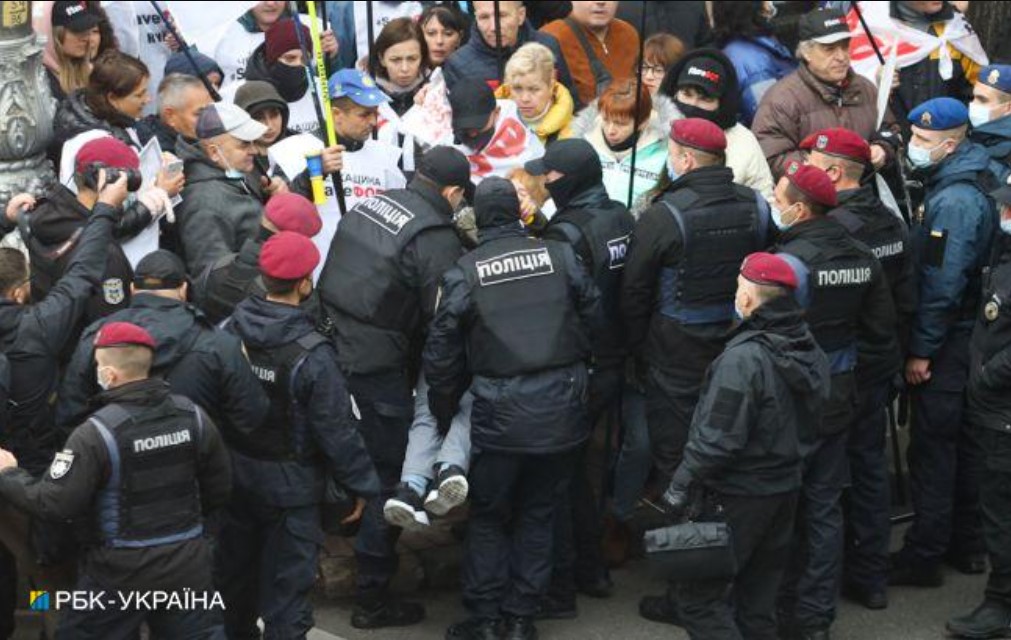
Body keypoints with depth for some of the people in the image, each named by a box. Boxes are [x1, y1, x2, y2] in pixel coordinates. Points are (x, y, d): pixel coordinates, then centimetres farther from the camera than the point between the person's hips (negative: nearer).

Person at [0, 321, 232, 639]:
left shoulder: (97, 431, -19)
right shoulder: (193, 415, -2)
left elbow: (54, 503, -17)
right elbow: (219, 489, 7)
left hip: (122, 572, -4)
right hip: (188, 564, 4)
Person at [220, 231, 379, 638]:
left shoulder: (230, 330, -8)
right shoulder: (311, 355, -24)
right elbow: (336, 430, -19)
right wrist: (361, 483, -6)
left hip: (236, 471, 6)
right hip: (289, 482, -6)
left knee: (235, 568, 23)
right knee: (286, 581, 4)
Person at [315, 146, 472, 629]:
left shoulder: (369, 205, 7)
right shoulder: (437, 239, -14)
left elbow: (335, 277, 12)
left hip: (330, 347, 7)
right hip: (379, 366, -7)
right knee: (388, 476, 6)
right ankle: (372, 598, 12)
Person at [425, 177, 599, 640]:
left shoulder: (465, 273, -5)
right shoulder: (560, 256, -1)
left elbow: (442, 352, -1)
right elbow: (592, 321, 5)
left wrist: (443, 411, 14)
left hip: (501, 415, -2)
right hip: (562, 410, 2)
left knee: (488, 517, 14)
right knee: (537, 514, 16)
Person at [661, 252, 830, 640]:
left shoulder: (743, 357, -22)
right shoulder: (810, 352, 3)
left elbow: (718, 438, -22)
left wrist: (681, 485, -13)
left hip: (740, 497, -8)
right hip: (787, 488, 8)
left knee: (698, 596, -2)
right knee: (758, 601, 17)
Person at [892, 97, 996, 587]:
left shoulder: (955, 200, -21)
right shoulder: (948, 184, 10)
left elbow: (942, 283, -23)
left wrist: (922, 349, -19)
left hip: (946, 342, -10)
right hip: (963, 336, 10)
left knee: (932, 446, -4)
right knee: (960, 442, 16)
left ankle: (924, 555, 2)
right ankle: (966, 544, 26)